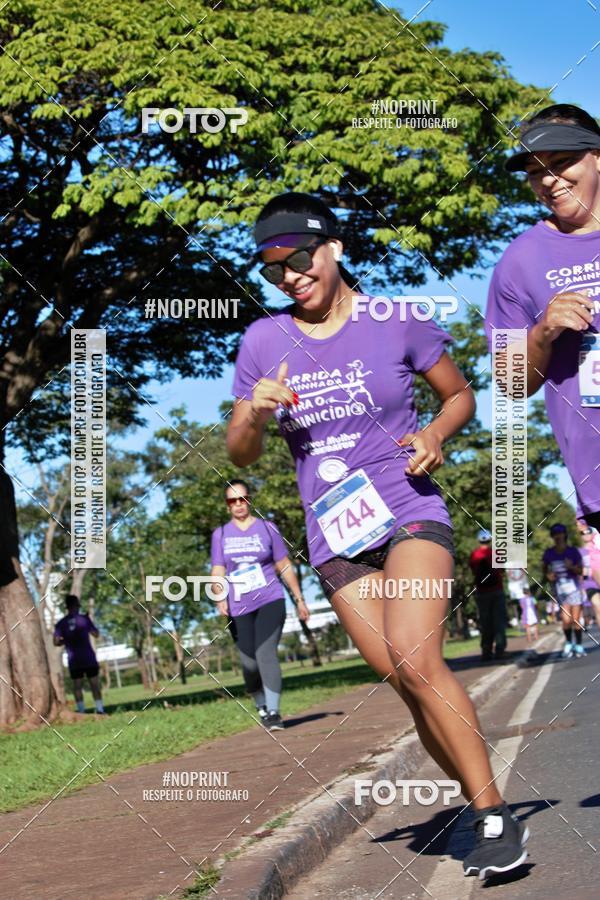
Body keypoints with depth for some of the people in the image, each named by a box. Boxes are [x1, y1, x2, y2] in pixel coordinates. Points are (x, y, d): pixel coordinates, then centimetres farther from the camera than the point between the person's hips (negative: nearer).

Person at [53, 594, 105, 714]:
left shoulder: (61, 623, 2)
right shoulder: (83, 618, -3)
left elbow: (56, 642, -2)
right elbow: (96, 634, 5)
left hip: (73, 659, 2)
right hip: (88, 657, -2)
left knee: (77, 685, 5)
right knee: (94, 683, 3)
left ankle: (81, 710, 0)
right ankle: (99, 709, -1)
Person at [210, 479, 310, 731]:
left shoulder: (267, 528, 7)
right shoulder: (220, 535, 11)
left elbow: (284, 567, 11)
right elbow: (217, 571, 7)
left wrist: (299, 599, 11)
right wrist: (220, 599, -11)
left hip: (270, 601, -2)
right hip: (239, 608, 2)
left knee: (266, 653, -19)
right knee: (249, 664, -2)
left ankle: (274, 713, -20)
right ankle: (262, 708, 20)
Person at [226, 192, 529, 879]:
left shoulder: (398, 321, -1)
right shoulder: (262, 341, 5)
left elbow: (460, 394, 13)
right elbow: (239, 454, 11)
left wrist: (435, 435, -8)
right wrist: (256, 415, -11)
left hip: (409, 512, -3)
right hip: (335, 538, 3)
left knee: (415, 661, -24)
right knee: (412, 687, -3)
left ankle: (497, 818, -19)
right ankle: (485, 812, 10)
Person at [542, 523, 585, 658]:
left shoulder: (573, 551, -3)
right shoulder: (549, 553, 2)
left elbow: (580, 570, 0)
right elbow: (545, 570, 15)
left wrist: (572, 567, -20)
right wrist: (548, 576, -7)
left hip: (573, 587, -1)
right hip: (559, 590, 1)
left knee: (576, 619, -3)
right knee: (566, 620, -9)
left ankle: (579, 646, 10)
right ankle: (568, 643, 14)